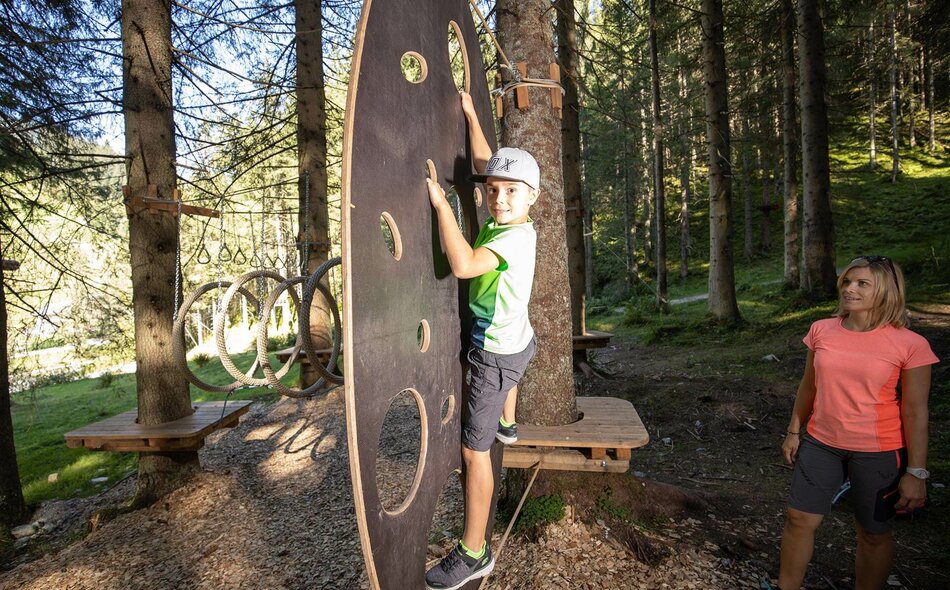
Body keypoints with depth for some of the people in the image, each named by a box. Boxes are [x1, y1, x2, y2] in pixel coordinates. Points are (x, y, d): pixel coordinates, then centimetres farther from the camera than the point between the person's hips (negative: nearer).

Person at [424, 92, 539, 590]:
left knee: (474, 449, -3)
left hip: (495, 353, -9)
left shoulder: (516, 237, -26)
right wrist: (470, 115, 14)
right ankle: (508, 425, 74)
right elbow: (484, 164, 10)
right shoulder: (505, 222, -2)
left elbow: (463, 264, -42)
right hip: (517, 340, 9)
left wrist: (440, 202, -36)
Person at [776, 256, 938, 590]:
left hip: (879, 453, -3)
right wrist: (794, 431, 11)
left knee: (873, 533, 15)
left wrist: (916, 472, -8)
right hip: (820, 444, 3)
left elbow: (915, 411, -9)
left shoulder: (909, 344, -12)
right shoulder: (821, 331, -2)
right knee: (799, 519, 10)